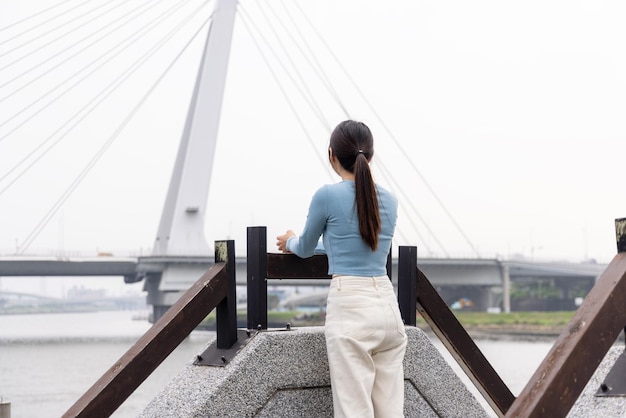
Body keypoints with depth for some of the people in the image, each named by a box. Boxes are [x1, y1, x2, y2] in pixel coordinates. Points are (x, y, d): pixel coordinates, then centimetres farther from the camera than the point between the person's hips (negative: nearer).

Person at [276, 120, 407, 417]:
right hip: (388, 307, 6)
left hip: (350, 308, -6)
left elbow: (305, 249, 11)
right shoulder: (389, 201, 12)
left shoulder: (328, 195, -6)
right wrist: (321, 246, 45)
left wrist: (290, 242, 35)